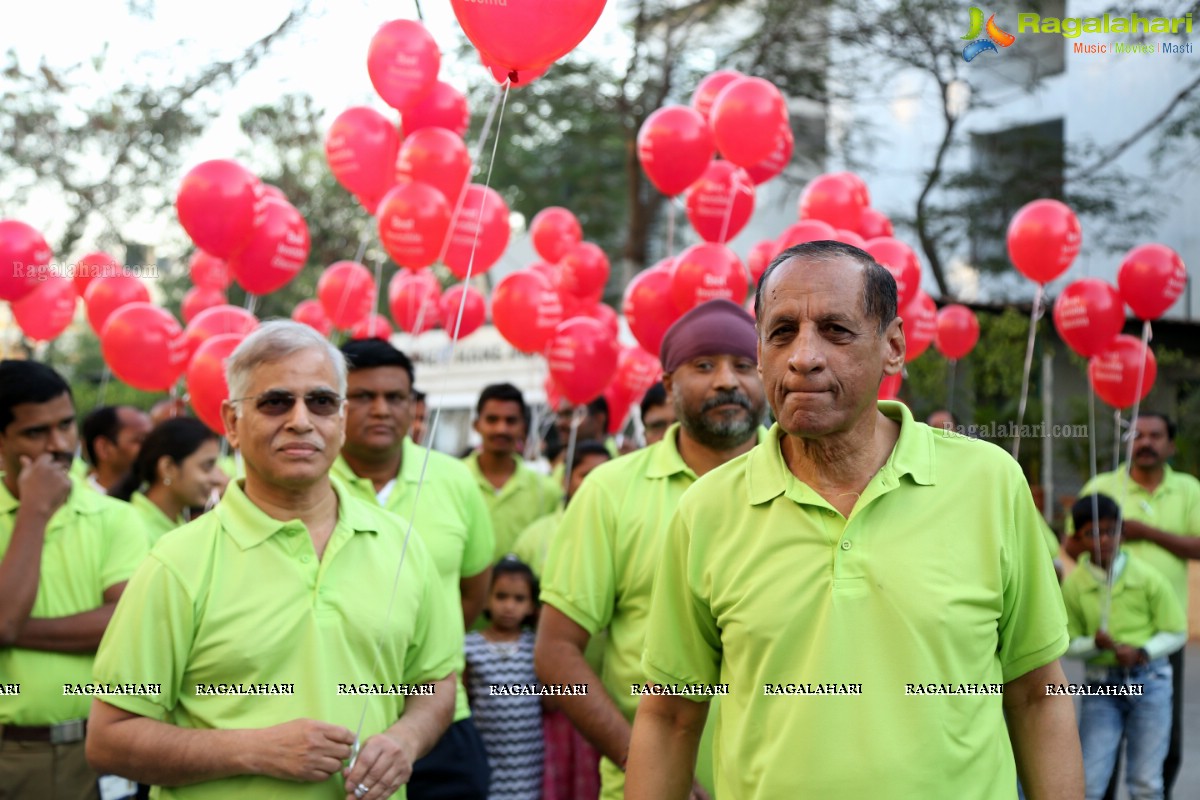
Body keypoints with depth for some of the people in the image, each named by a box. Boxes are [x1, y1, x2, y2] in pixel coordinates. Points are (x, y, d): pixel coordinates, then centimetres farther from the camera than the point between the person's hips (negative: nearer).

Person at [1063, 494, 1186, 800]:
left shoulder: (1147, 578, -6)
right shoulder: (1073, 584, -5)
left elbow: (1177, 633, 0)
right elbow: (1068, 644, 3)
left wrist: (1142, 653, -16)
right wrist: (1096, 643, -18)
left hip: (1148, 682, 0)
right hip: (1100, 686, 0)